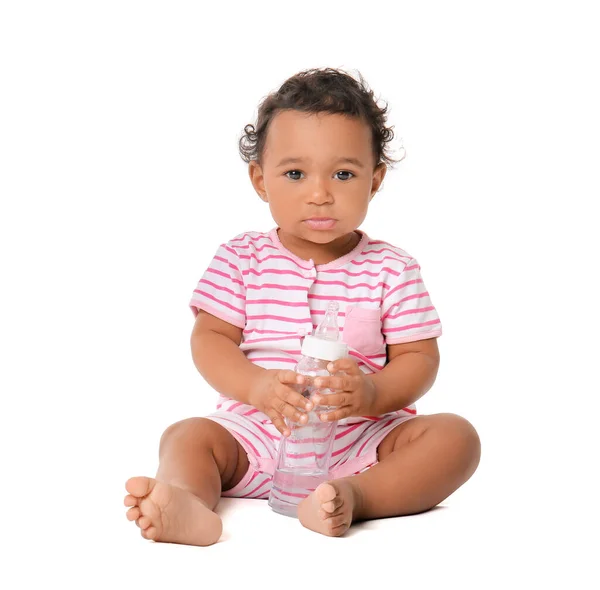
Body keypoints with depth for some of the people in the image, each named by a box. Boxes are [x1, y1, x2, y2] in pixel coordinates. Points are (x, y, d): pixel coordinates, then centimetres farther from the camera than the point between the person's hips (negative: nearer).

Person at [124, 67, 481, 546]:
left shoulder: (391, 269, 3)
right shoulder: (242, 259, 5)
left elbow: (419, 358, 0)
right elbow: (209, 339, 0)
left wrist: (373, 394, -23)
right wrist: (257, 386, -22)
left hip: (363, 437, 0)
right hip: (258, 433, 1)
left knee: (455, 435, -23)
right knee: (186, 436, -23)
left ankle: (354, 497, -44)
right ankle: (186, 504, -54)